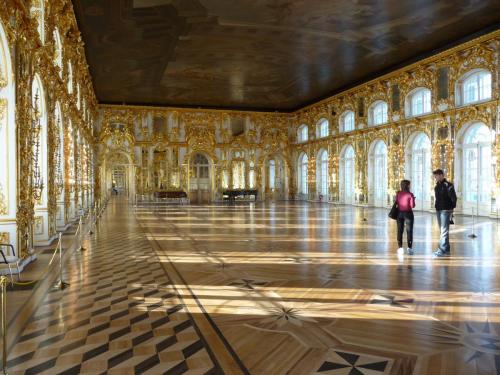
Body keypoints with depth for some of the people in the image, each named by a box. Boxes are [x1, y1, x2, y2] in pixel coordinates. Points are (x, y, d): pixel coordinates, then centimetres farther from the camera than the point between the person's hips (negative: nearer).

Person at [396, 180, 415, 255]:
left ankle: (400, 248, 10)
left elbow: (396, 202, 5)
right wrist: (413, 200, 4)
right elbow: (412, 205, -13)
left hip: (400, 213, 4)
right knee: (409, 231, 5)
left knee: (400, 231, 10)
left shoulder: (398, 193, -1)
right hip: (408, 213, -3)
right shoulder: (410, 194, -13)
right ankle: (409, 248, 4)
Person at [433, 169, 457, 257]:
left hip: (446, 210, -8)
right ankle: (446, 249, 22)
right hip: (438, 210, 8)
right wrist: (437, 207, 13)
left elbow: (453, 198, -12)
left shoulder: (448, 185, -10)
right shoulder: (437, 186, 13)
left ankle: (443, 250, -7)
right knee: (442, 230, 13)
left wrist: (451, 208, -13)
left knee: (444, 231, -8)